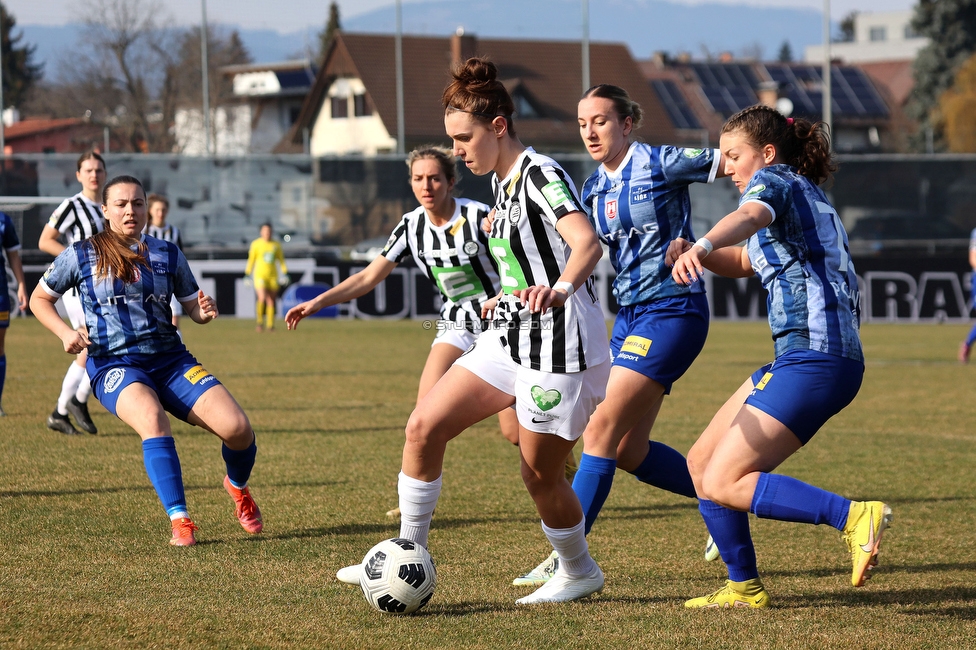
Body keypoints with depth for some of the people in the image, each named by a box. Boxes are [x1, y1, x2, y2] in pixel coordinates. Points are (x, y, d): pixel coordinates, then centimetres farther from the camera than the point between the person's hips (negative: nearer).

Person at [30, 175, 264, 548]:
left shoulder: (167, 255, 10)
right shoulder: (82, 255, 4)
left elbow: (192, 306, 16)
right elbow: (39, 298, 13)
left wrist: (205, 311, -9)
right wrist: (65, 333, -5)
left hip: (170, 359, 3)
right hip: (113, 364, -3)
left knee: (236, 427, -16)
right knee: (152, 418, -37)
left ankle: (238, 487, 19)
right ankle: (179, 521, -34)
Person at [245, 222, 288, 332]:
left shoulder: (276, 245, 9)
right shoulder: (256, 244, 1)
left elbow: (281, 260, 14)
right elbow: (251, 259, 4)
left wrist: (284, 273, 6)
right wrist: (248, 274, 2)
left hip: (273, 276, 3)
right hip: (260, 275, -3)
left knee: (271, 301, 1)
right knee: (262, 298, -20)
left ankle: (270, 325, 8)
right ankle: (260, 320, -3)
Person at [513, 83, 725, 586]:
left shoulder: (660, 165, -9)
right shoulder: (594, 189, 12)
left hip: (671, 312, -8)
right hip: (630, 314, 8)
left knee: (603, 430, -13)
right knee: (628, 449, 6)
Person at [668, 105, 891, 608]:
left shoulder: (774, 181, -4)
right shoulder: (806, 197, 25)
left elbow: (749, 216, -29)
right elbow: (744, 261, 37)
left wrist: (702, 247, -50)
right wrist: (695, 253, 15)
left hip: (812, 356, -10)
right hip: (799, 359, 10)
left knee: (722, 484, -14)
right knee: (701, 463, 12)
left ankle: (854, 516, -21)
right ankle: (744, 587, 15)